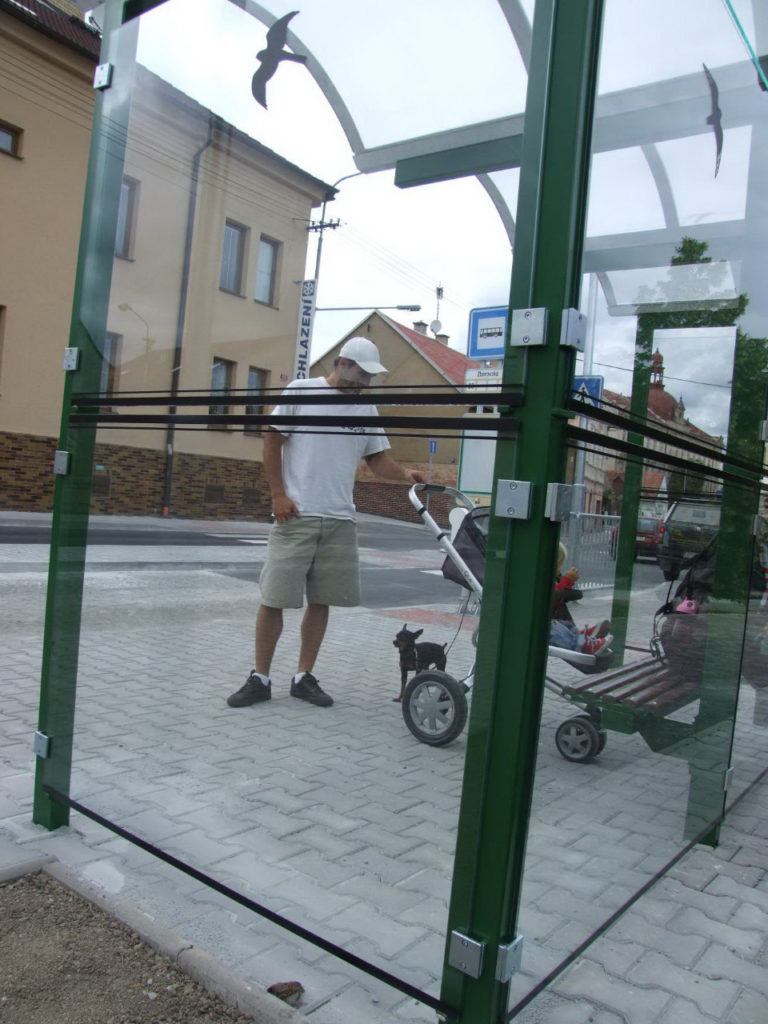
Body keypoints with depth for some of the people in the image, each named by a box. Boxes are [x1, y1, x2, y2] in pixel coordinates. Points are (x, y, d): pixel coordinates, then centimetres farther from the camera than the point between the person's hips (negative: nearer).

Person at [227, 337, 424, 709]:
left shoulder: (366, 410, 12)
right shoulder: (301, 391, -1)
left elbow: (378, 458, 13)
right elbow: (272, 441, -1)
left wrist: (404, 474, -8)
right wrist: (278, 494, -9)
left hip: (340, 521, 5)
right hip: (296, 515, -4)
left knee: (321, 600, 8)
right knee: (273, 598, -1)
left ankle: (304, 677, 20)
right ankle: (260, 679, 12)